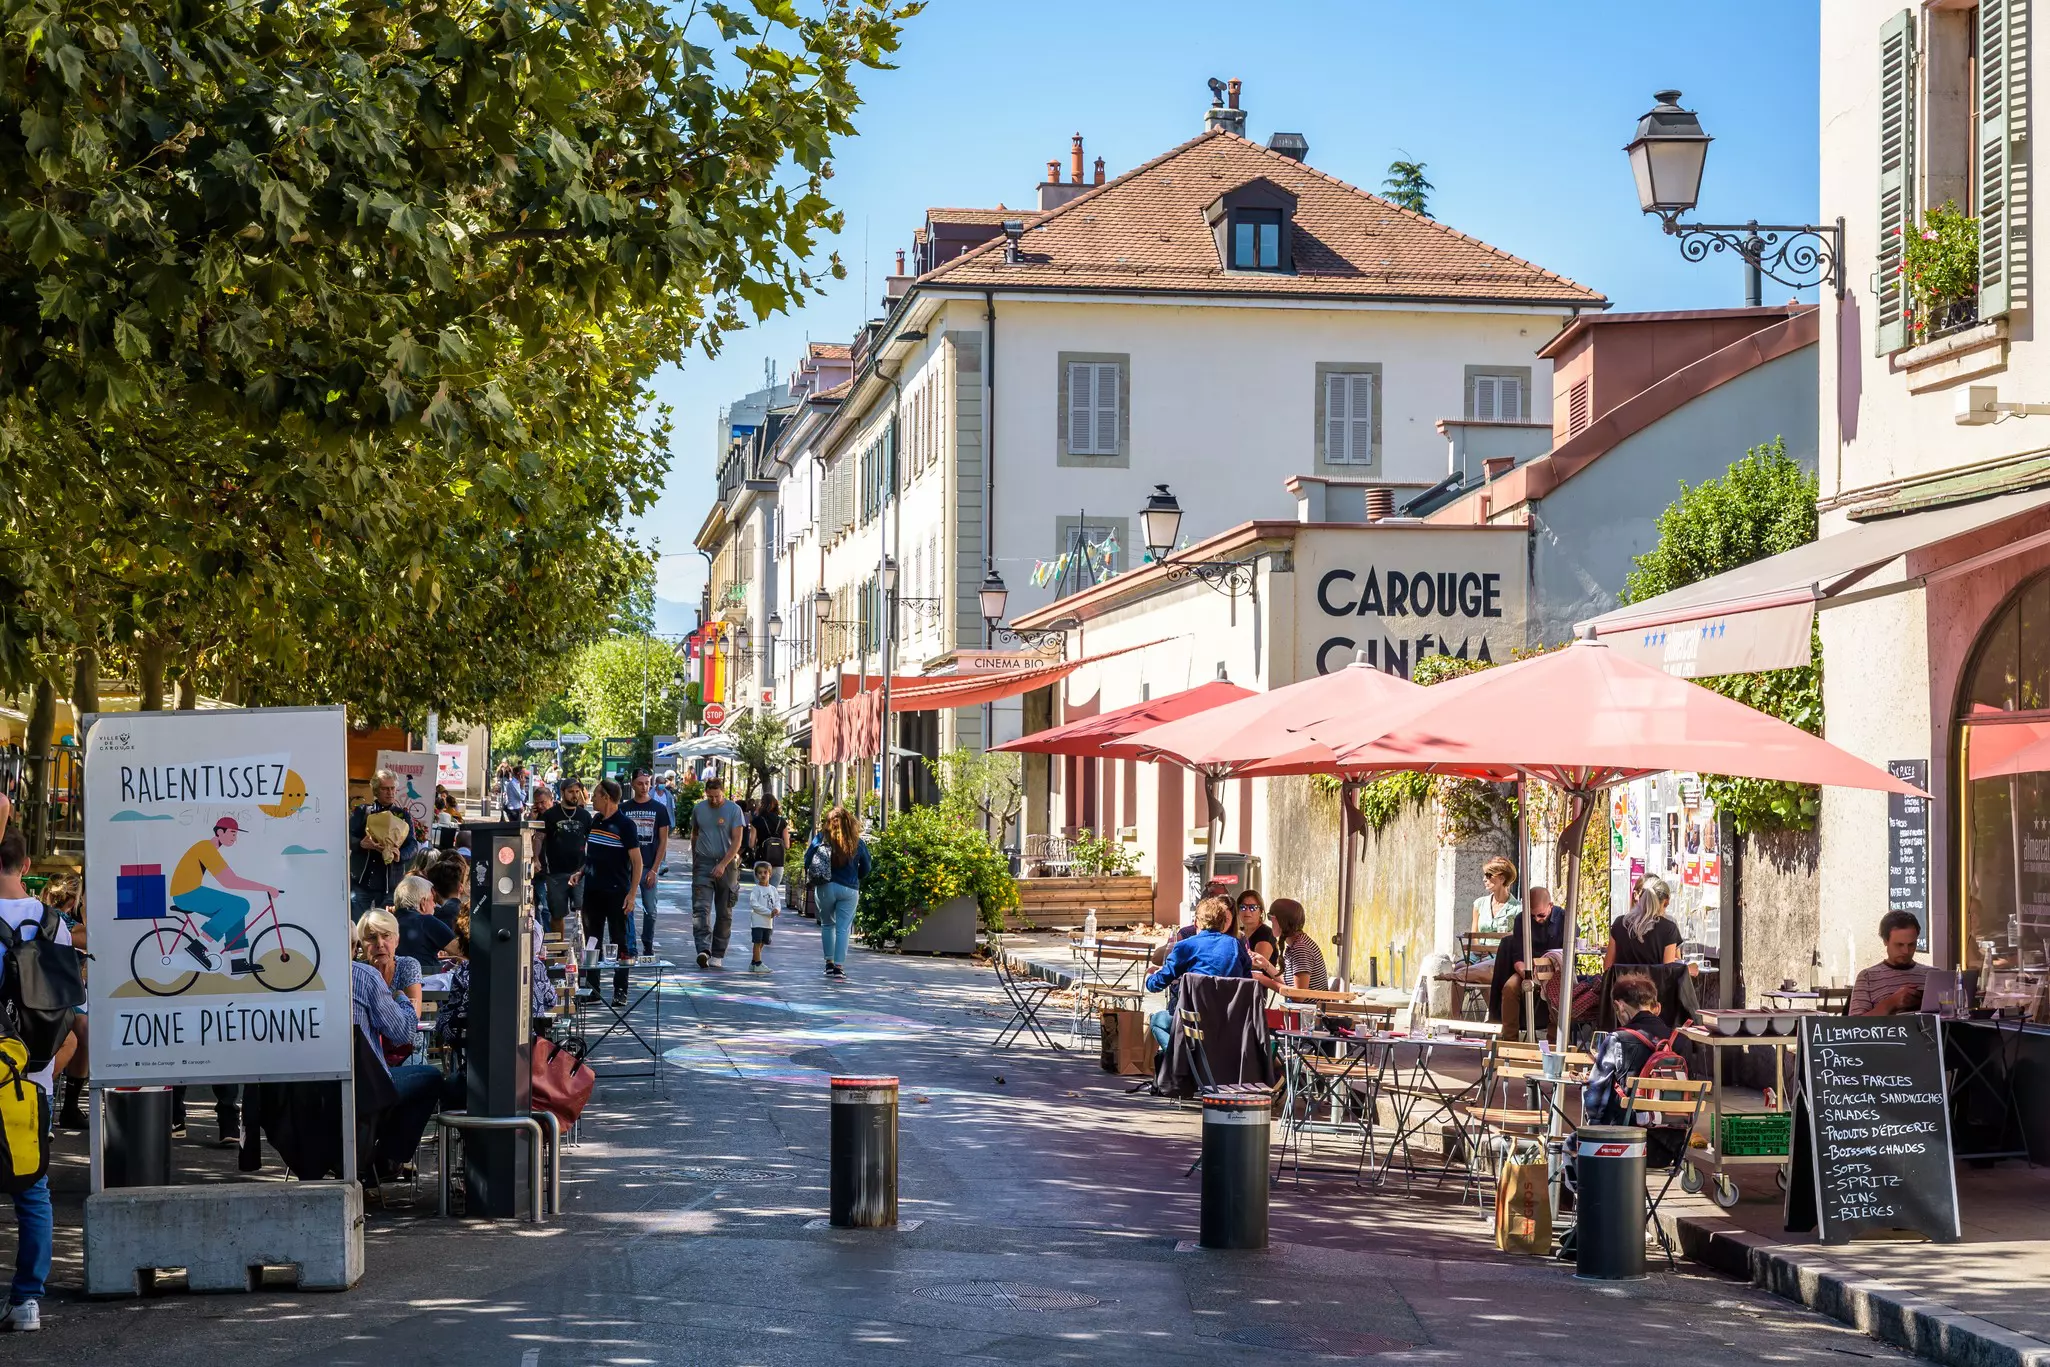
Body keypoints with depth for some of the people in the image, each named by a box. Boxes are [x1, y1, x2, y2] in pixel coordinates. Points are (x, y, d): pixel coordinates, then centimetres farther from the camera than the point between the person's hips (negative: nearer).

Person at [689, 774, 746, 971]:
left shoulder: (734, 810, -4)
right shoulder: (698, 809, 7)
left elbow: (737, 840, -9)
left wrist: (723, 864, -17)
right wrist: (694, 859, 22)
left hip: (727, 864, -1)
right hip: (703, 863, 1)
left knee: (724, 912, 4)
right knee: (701, 907, -15)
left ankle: (718, 955, 11)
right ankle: (703, 950, -26)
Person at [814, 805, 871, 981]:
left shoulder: (823, 838, -3)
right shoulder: (858, 842, 1)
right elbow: (866, 867, 9)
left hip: (826, 886, 0)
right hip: (850, 890, 0)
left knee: (827, 924, 18)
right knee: (843, 929, 1)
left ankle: (829, 963, 17)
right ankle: (839, 967, -5)